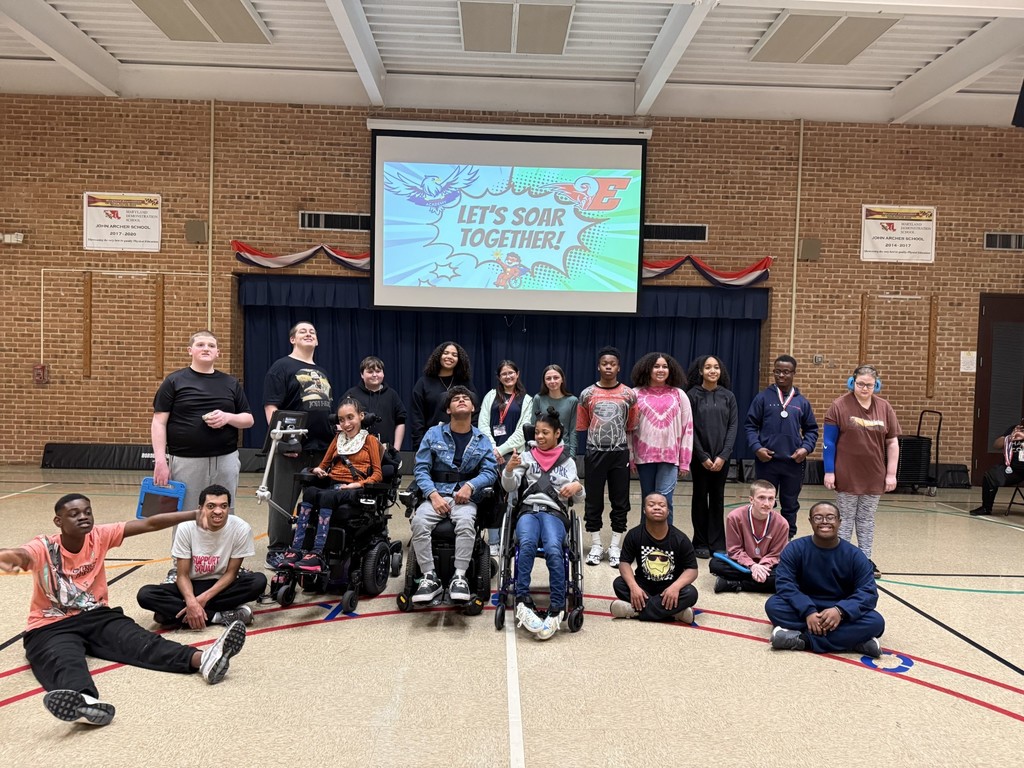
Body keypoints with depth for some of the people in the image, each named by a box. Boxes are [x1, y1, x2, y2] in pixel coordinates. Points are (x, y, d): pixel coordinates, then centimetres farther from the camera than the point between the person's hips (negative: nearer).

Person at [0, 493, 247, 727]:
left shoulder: (99, 536, -4)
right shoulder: (43, 547, -13)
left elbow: (149, 524, -12)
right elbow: (22, 556, -38)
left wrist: (194, 514, -23)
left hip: (96, 616, 3)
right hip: (51, 627, -3)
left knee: (141, 641, -24)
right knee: (65, 662, -37)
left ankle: (201, 659, -50)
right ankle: (87, 702, -71)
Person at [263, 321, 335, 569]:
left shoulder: (323, 373, 21)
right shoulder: (282, 367, -1)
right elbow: (271, 407, -10)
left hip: (323, 447, 7)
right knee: (283, 501, -1)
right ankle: (276, 551, 7)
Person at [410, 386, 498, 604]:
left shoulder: (482, 440, 11)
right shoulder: (433, 434, 9)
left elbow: (490, 471, 2)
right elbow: (421, 468, 4)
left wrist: (470, 486, -17)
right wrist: (433, 494, -12)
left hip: (466, 496, 0)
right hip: (436, 494, 1)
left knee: (465, 522, -34)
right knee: (419, 522, -30)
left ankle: (459, 577, -22)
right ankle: (430, 578, -19)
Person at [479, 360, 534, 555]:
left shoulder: (526, 400, 9)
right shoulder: (491, 396, 14)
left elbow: (522, 431, 0)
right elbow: (483, 424, 6)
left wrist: (502, 450, -8)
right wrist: (493, 449, -7)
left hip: (512, 454, -1)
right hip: (491, 454, 1)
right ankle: (493, 542, 3)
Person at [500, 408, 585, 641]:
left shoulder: (567, 461, 18)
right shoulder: (527, 456, 19)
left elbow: (579, 498, 15)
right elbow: (509, 487, 8)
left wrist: (578, 487, -9)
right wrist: (509, 469, -14)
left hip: (555, 512, 0)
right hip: (529, 510, 1)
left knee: (553, 550, -34)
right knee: (526, 545, -36)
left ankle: (557, 608, -28)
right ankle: (523, 601, -31)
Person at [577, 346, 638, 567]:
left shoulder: (629, 395, 2)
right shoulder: (588, 394, 2)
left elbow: (632, 427, 5)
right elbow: (582, 427, 5)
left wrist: (633, 455, 3)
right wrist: (577, 454, 3)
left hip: (620, 453, 0)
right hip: (594, 453, 0)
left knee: (620, 502, 5)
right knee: (593, 501, 6)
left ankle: (615, 547, 15)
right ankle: (596, 546, 18)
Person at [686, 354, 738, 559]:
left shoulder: (728, 396, 5)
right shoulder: (692, 395, -2)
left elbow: (733, 426, 1)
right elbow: (690, 428, -5)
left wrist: (723, 456, -9)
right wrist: (703, 456, -10)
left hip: (722, 457, 2)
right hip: (699, 456, -2)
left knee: (717, 498, 6)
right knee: (700, 497, 6)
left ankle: (717, 544, 13)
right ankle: (701, 543, 14)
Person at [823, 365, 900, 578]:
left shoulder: (884, 408, 4)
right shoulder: (839, 406, -6)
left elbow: (892, 443, 7)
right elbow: (829, 442, -5)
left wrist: (891, 474, 4)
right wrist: (829, 471, -8)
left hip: (874, 477, 3)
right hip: (847, 476, -3)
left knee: (867, 520, 12)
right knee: (846, 519, 6)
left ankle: (866, 559, 22)